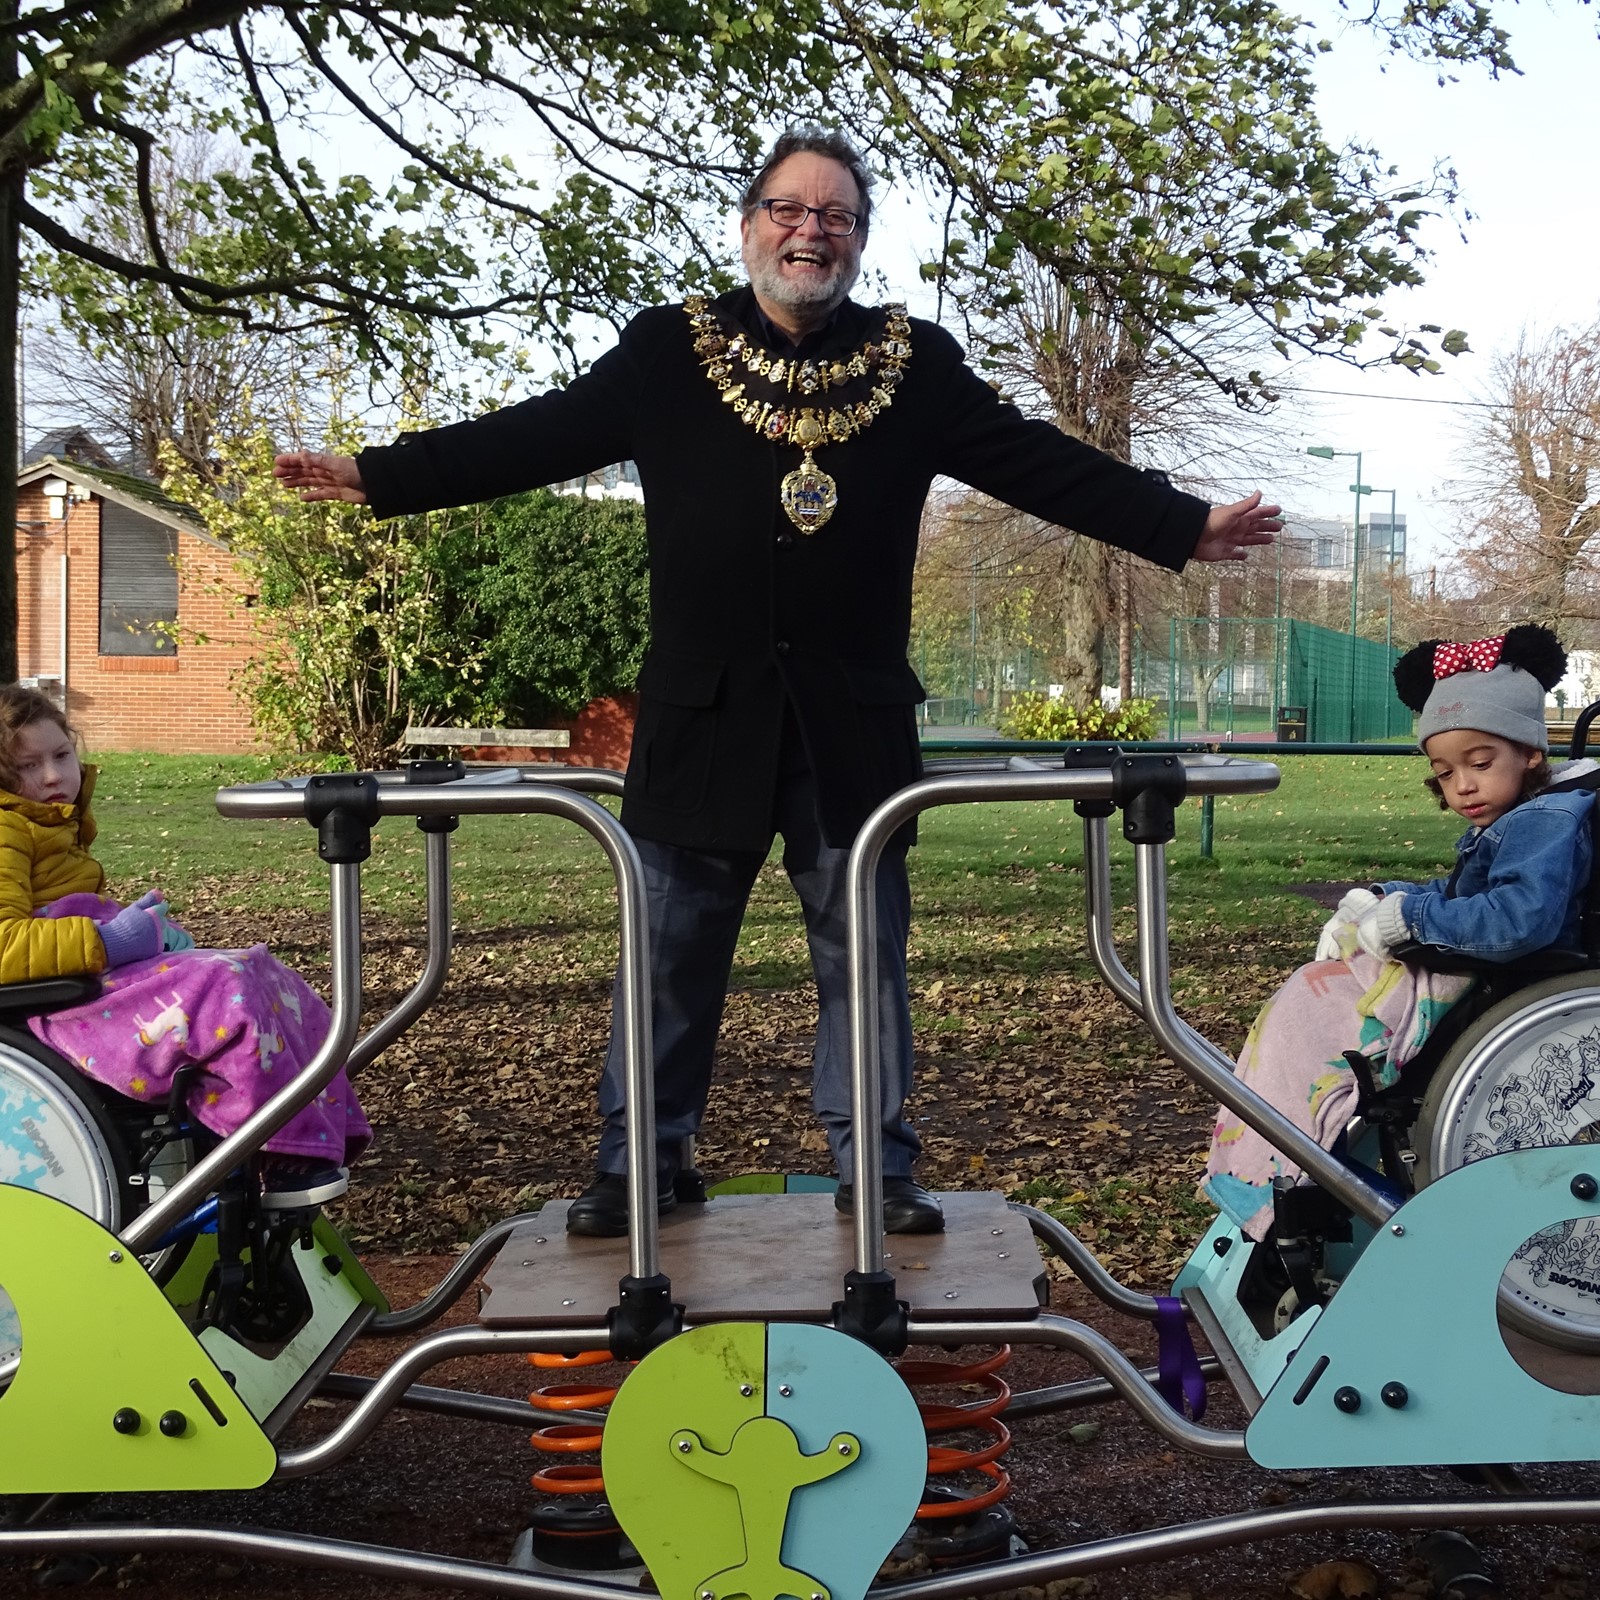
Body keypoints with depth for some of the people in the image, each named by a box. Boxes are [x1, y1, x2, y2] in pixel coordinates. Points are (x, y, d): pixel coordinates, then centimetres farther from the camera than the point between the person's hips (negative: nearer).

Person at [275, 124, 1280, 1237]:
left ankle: (879, 1168, 20)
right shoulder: (670, 352, 5)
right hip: (702, 716, 0)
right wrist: (377, 477, 1)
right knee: (672, 955, 7)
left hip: (856, 722, 1)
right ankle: (641, 1163, 20)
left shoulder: (914, 364, 7)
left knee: (865, 952, 8)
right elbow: (536, 436, 6)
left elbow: (1043, 464, 7)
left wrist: (1186, 525, 3)